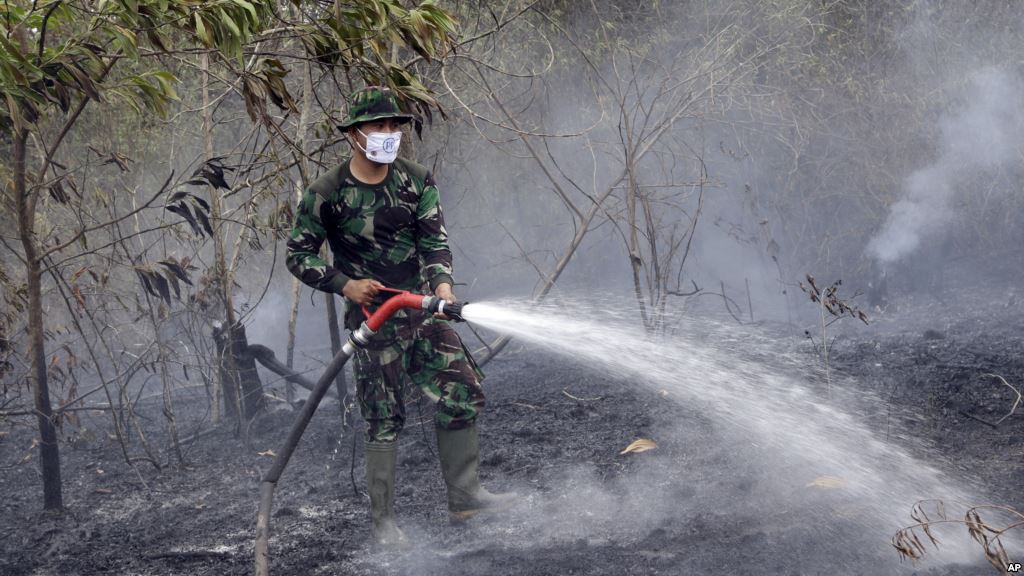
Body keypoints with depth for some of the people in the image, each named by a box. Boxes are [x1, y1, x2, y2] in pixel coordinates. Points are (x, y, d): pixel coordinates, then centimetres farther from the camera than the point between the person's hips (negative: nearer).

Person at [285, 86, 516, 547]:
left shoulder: (417, 181, 2)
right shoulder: (327, 194, -10)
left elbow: (434, 239, -4)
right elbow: (299, 256, -3)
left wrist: (442, 284, -22)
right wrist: (345, 285, -15)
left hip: (422, 308, 5)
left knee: (462, 394, 2)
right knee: (384, 420, -4)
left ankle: (464, 496, 15)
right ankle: (382, 522, 5)